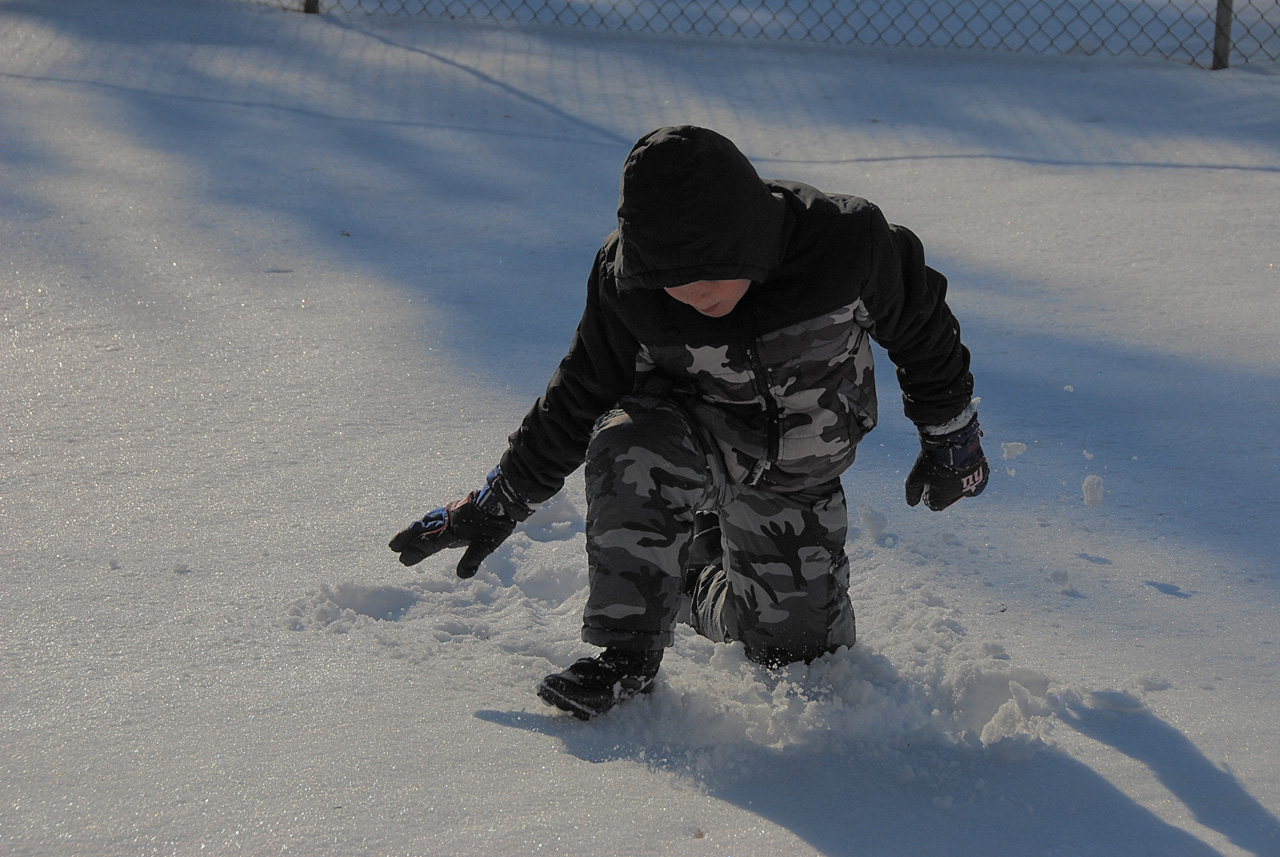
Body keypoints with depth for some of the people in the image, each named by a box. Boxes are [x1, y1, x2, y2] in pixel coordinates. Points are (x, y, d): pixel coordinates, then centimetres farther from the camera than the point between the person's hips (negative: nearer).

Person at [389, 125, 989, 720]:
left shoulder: (846, 242, -30)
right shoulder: (627, 284, -25)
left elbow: (921, 329, -8)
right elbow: (577, 400, -7)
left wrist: (949, 435, 4)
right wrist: (498, 503, -3)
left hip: (795, 481, 1)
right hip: (694, 443, -1)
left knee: (803, 649, 3)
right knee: (631, 446, -36)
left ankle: (697, 584, 33)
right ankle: (629, 651, -19)